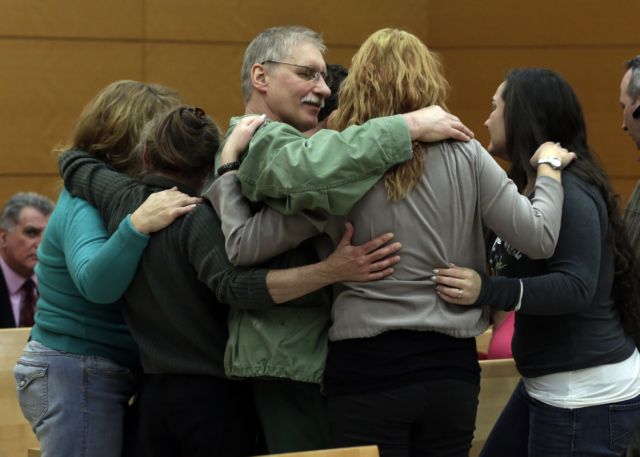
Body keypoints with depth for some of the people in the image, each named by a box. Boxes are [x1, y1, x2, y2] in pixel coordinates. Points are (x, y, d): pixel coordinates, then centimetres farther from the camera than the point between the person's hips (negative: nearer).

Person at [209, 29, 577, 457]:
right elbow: (539, 238, -4)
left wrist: (229, 161, 6)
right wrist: (549, 167, 13)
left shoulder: (337, 170, -7)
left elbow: (243, 245, -7)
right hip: (451, 363, 3)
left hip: (368, 373, -3)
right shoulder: (465, 157, -3)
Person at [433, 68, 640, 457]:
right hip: (548, 383, 10)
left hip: (588, 394, -10)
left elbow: (576, 287, -28)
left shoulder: (568, 193, -19)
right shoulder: (529, 188, 12)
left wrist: (487, 291, -37)